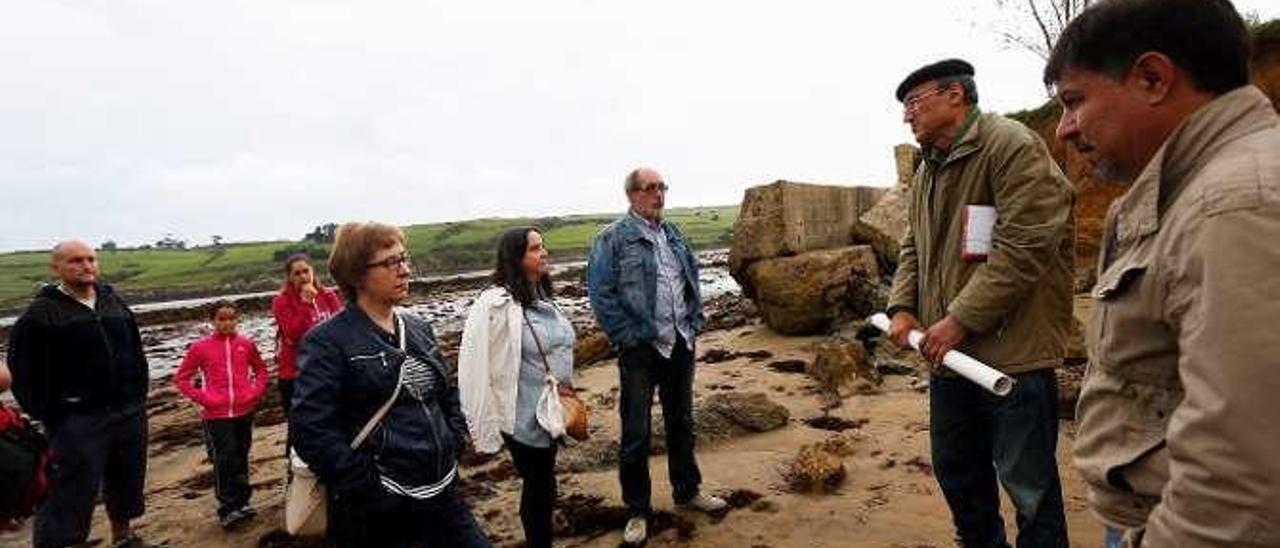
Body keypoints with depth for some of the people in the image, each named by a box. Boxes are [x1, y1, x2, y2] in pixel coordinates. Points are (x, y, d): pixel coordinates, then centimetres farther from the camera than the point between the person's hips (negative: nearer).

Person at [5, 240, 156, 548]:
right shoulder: (41, 314, -8)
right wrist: (51, 417, -10)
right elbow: (25, 373, -9)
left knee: (127, 480, 18)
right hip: (77, 422, -5)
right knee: (71, 496, -4)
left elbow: (136, 353, 16)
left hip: (129, 415, 6)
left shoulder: (115, 303, 10)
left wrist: (139, 398, 10)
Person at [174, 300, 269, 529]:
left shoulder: (246, 344, 1)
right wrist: (202, 398, -8)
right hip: (216, 415, -2)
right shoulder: (200, 347, -4)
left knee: (241, 458, 13)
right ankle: (227, 509, 6)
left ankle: (242, 503, 25)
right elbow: (181, 378, 3)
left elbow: (260, 369, 15)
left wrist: (256, 391, 0)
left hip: (244, 411, 3)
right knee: (224, 460, -3)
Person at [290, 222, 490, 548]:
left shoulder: (419, 328, 10)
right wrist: (368, 486, -17)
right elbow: (310, 429, -18)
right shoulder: (328, 342, -10)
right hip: (377, 510, -6)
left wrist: (454, 445, 7)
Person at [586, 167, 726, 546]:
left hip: (680, 345, 6)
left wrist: (693, 322, 7)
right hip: (641, 350, -6)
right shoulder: (612, 239, -11)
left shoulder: (674, 235, 10)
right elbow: (601, 294, -15)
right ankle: (637, 511, 21)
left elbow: (693, 280, 18)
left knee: (682, 422, 20)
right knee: (636, 433, 5)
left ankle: (687, 490, 38)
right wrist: (630, 338, -16)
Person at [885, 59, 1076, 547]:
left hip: (1014, 354, -8)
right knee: (956, 470, 20)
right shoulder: (928, 171, 14)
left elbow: (1024, 246, -21)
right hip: (948, 351, 9)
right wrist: (903, 307, 2)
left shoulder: (1011, 146, -13)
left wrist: (961, 319, -21)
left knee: (1027, 483, 4)